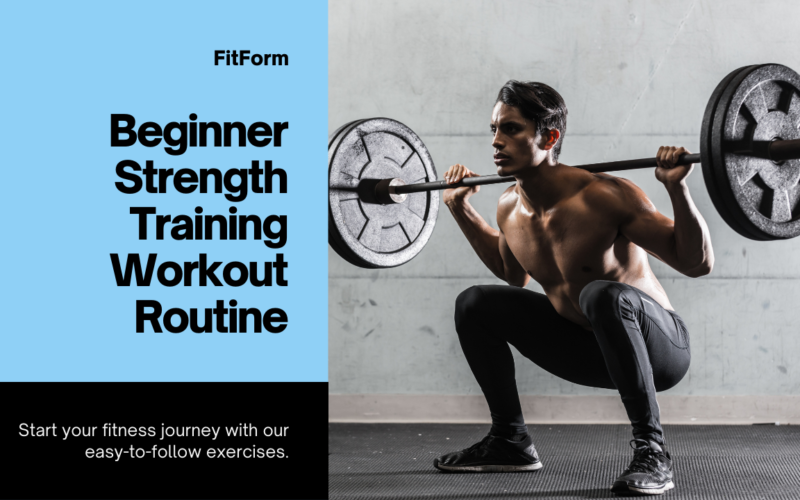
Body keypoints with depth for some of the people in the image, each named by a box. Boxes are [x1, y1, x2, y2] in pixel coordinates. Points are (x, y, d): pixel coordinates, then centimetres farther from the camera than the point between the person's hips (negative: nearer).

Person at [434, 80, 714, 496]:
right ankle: (509, 440, 16)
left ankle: (650, 451, -29)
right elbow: (514, 274, 21)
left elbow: (697, 264, -23)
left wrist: (677, 188, -36)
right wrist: (461, 210, 15)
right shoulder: (510, 208, -3)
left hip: (660, 349, -7)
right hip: (590, 350, 7)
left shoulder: (603, 196, -25)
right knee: (475, 305, 6)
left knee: (602, 295, -39)